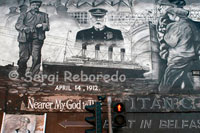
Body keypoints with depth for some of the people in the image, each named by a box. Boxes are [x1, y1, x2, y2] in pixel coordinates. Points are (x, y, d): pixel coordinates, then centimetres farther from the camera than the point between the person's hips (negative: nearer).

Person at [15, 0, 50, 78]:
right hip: (25, 38, 0)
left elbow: (47, 27, 10)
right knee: (24, 57, -1)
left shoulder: (44, 15, 20)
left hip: (37, 39, 0)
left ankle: (34, 74, -3)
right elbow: (18, 25, 3)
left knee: (36, 57, -11)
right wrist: (25, 28, -17)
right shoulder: (24, 15, 17)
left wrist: (41, 25, -12)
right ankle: (21, 74, 17)